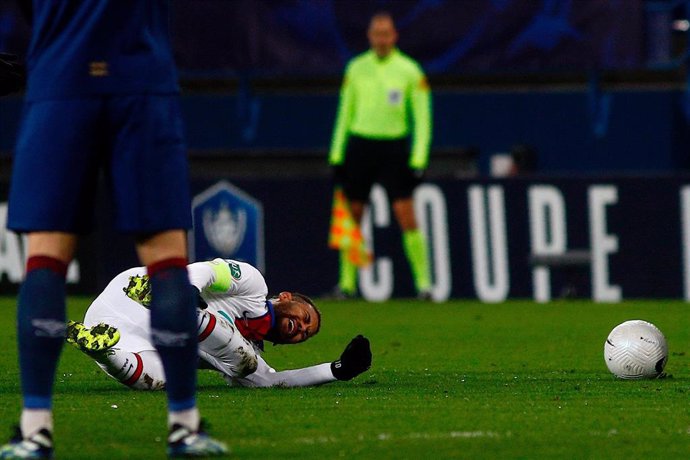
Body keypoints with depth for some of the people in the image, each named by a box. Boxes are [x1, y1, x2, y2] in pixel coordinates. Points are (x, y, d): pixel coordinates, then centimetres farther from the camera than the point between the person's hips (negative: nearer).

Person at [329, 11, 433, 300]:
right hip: (359, 144, 3)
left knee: (407, 217, -11)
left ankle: (423, 282, -6)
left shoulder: (410, 71, -1)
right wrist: (337, 155, 8)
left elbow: (422, 119, 0)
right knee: (351, 218, 3)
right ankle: (347, 283, 14)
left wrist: (418, 160, -8)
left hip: (394, 148, -3)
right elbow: (345, 112, 13)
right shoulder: (356, 68, 7)